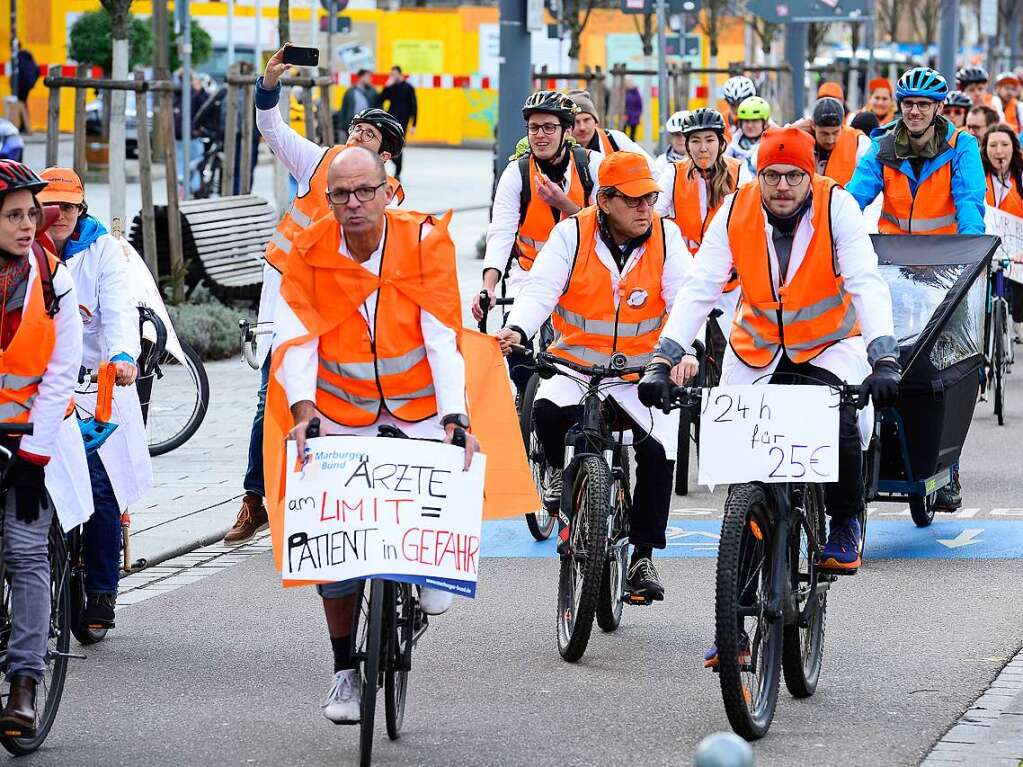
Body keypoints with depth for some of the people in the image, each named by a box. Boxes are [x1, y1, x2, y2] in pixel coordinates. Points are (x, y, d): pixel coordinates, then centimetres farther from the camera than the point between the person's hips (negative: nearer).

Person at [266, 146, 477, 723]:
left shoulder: (426, 240, -15)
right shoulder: (310, 251, -11)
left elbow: (442, 336, -21)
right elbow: (296, 335, -17)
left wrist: (454, 419, -31)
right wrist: (305, 411, -33)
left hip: (419, 405, -1)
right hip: (341, 411, 1)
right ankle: (345, 669, 11)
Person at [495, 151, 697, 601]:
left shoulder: (665, 238, -3)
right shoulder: (572, 234, -6)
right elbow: (541, 289, -14)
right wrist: (517, 330, -35)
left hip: (643, 372, 1)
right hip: (576, 363, -1)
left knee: (658, 450, -18)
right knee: (548, 411, -31)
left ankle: (642, 557, -3)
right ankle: (559, 471, 5)